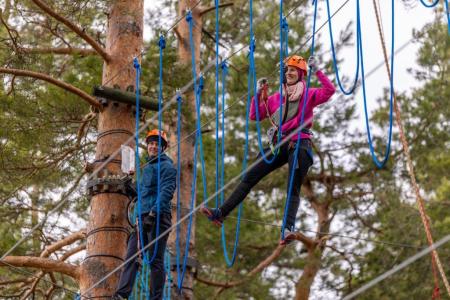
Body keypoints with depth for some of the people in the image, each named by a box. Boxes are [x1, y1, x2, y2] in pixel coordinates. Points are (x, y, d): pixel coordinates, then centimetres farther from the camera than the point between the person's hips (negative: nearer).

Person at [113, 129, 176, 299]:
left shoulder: (167, 166, -1)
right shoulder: (147, 167, 25)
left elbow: (166, 192, -15)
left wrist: (153, 213, -25)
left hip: (158, 217, -8)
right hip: (143, 217, 8)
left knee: (156, 260, -5)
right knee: (131, 257, -5)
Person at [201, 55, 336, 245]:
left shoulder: (309, 95, 5)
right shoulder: (276, 98, 16)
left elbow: (330, 90, -12)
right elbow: (254, 116, 16)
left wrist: (317, 71, -16)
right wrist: (258, 94, 6)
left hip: (300, 145, -5)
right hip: (279, 146, 5)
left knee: (293, 188, -14)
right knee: (249, 177, -2)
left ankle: (288, 228, -28)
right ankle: (221, 213, -3)